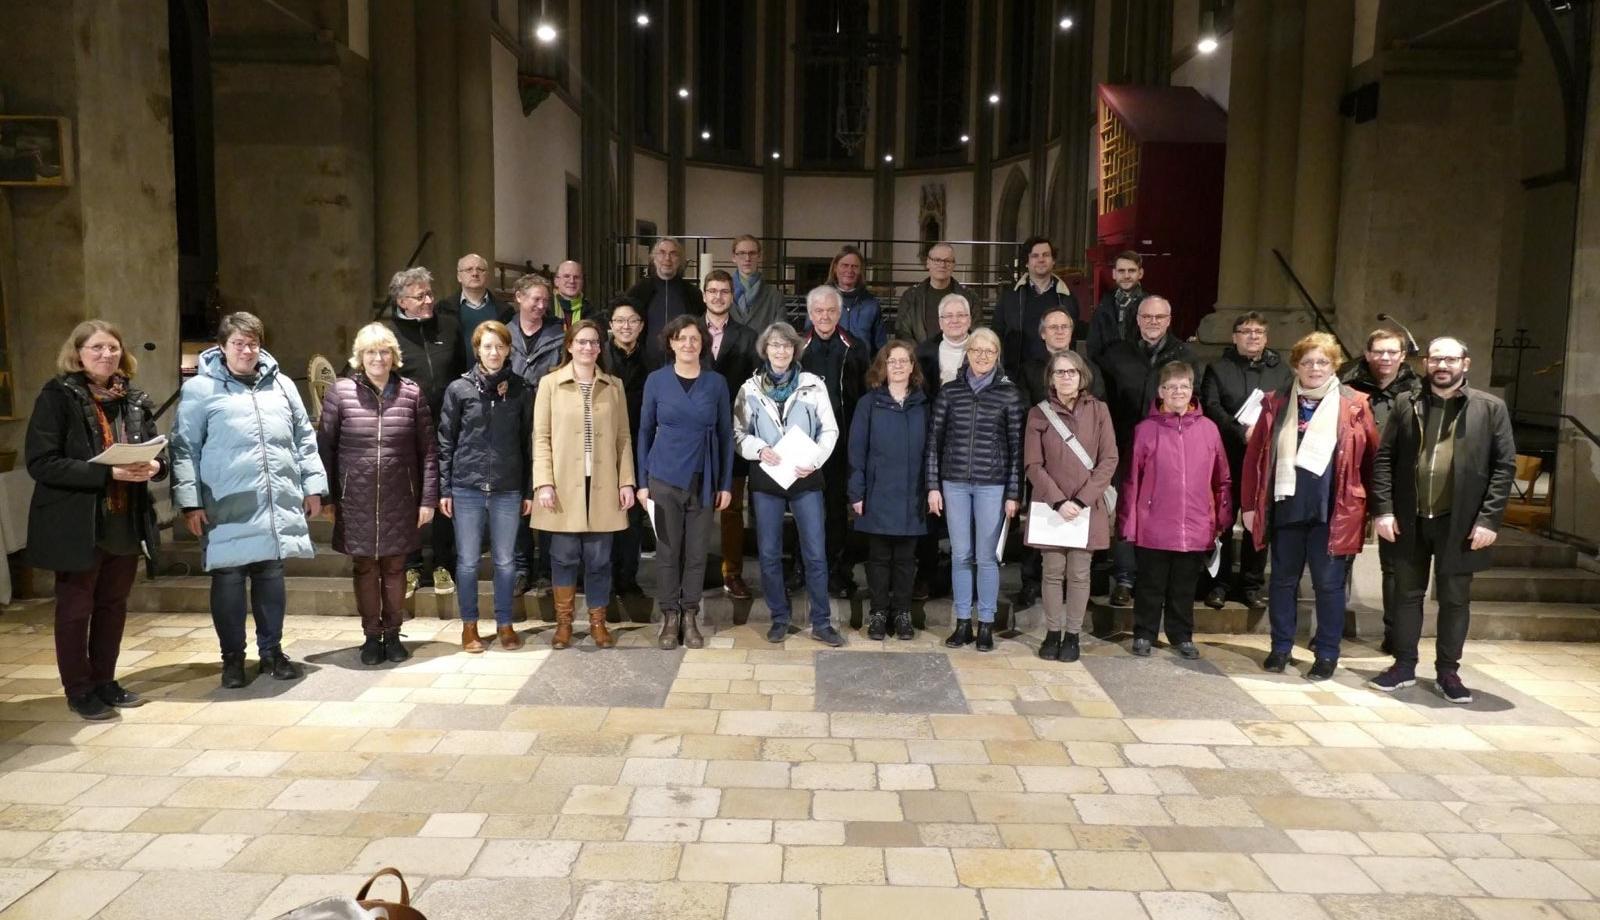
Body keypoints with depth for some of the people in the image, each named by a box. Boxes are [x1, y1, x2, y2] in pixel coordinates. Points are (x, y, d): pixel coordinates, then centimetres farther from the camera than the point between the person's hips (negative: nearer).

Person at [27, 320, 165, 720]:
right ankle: (78, 690, 21)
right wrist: (108, 473, -25)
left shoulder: (135, 399, 7)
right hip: (77, 524, -5)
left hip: (125, 522, 5)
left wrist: (154, 466, -11)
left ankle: (104, 681, 29)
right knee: (75, 608, 8)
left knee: (113, 605, 15)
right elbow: (41, 463, -16)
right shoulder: (57, 396, -9)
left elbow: (158, 452, 13)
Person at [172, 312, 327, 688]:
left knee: (271, 577, 9)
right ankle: (232, 657, 16)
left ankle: (272, 650, 22)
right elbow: (185, 449, -1)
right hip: (227, 507, -3)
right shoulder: (200, 389, 2)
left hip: (278, 504, 3)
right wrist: (190, 502, -6)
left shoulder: (282, 385, 14)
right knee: (228, 580, 2)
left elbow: (304, 439, 16)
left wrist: (313, 486, 10)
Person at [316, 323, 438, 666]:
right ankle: (371, 636, 22)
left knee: (394, 567, 10)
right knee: (364, 568, 8)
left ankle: (393, 634, 23)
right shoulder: (341, 391, -2)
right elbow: (324, 446, 1)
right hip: (356, 500, 0)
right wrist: (328, 496, -1)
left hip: (399, 501, 1)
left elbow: (428, 449, 1)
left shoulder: (411, 393, 0)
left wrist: (429, 498, -2)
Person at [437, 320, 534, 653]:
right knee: (468, 561, 7)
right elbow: (445, 442, 2)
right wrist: (444, 489, -1)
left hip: (508, 490, 1)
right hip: (467, 488, -1)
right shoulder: (459, 388, 1)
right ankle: (469, 625, 20)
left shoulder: (520, 391, 4)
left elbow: (527, 442, 6)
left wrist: (529, 491, 4)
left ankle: (504, 624, 21)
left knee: (505, 561, 8)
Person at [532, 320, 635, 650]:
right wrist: (543, 482, -10)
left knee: (599, 557, 6)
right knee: (564, 556, 3)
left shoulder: (614, 385, 10)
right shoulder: (550, 383, 2)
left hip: (602, 485, 2)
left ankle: (598, 622, 18)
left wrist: (627, 481, 1)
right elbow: (541, 436, -1)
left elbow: (623, 437, 8)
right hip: (564, 485, -2)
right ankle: (563, 623, 17)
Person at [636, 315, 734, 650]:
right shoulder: (656, 380, 1)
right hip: (665, 478, -1)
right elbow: (645, 431, 5)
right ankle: (669, 617, 15)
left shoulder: (716, 382, 2)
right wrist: (642, 481, 0)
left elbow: (726, 434, 5)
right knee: (667, 551, 4)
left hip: (703, 480, 1)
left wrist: (726, 483, 1)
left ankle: (690, 617, 18)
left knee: (696, 553, 6)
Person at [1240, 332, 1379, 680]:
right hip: (1286, 505, 2)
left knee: (1328, 583, 5)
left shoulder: (1354, 405, 0)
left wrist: (1366, 506, 0)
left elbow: (1370, 457, 1)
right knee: (1283, 579, 11)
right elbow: (1255, 455, 5)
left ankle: (1327, 654, 17)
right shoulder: (1276, 403, 5)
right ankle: (1281, 648, 23)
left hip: (1331, 510, -2)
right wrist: (1250, 504, 3)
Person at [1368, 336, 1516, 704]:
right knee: (1407, 594, 11)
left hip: (1459, 522, -1)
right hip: (1409, 520, 2)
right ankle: (1404, 665, 22)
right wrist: (1383, 509, -6)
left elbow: (1505, 466, -3)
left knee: (1455, 599, 8)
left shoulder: (1491, 408, 1)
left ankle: (1448, 671, 21)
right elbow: (1383, 458, 3)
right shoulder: (1406, 404, 6)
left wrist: (1489, 519, -11)